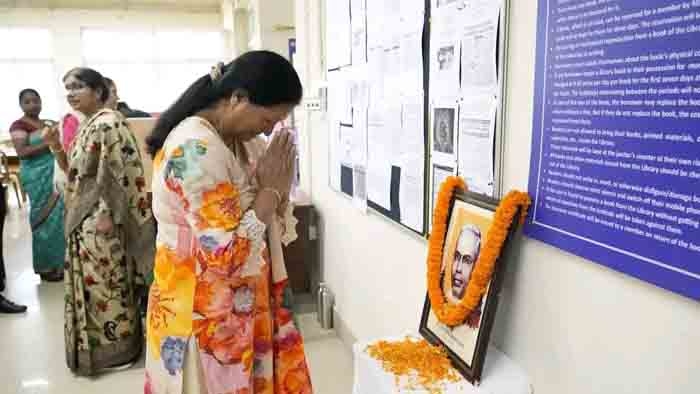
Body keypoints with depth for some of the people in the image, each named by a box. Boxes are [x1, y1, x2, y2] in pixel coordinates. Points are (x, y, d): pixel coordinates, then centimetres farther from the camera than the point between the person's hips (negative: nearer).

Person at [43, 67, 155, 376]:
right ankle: (93, 347, 31)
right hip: (83, 220, 10)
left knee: (105, 286, 1)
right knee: (89, 285, 17)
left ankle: (115, 349, 16)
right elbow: (75, 173, 18)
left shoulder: (108, 123, -15)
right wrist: (57, 149, 3)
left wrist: (108, 214, -22)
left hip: (100, 220, -9)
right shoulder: (85, 126, 14)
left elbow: (122, 173, -21)